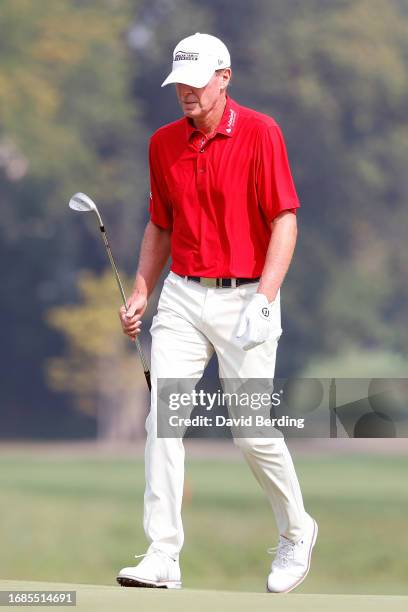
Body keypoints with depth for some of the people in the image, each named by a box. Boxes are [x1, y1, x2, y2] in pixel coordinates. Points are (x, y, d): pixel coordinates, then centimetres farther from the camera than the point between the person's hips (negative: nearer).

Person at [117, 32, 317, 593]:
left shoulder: (260, 132, -9)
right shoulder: (163, 143, 8)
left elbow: (285, 220, -12)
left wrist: (264, 300, -20)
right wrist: (140, 293, 8)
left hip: (244, 299, -5)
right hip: (182, 296, 5)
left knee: (254, 432, -3)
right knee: (162, 420, -7)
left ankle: (297, 532, 22)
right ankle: (162, 557, -6)